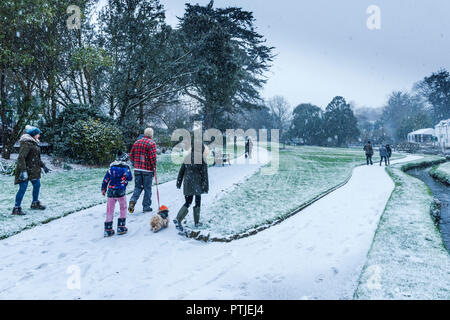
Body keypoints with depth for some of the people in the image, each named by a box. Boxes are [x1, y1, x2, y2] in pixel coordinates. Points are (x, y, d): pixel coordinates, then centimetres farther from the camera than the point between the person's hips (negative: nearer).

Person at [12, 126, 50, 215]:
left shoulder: (34, 143, 13)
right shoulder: (26, 143, -17)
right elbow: (21, 158, -24)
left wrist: (43, 166, 24)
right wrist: (23, 171, -29)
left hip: (33, 170, 10)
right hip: (25, 170, -10)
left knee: (37, 185, 17)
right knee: (23, 188, -8)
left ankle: (35, 204, 32)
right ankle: (16, 208, 0)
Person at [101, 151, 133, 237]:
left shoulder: (111, 168, 7)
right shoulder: (126, 168, -4)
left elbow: (105, 179, 9)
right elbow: (130, 178, -3)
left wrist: (103, 189, 20)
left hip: (110, 192, 3)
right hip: (121, 192, -3)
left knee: (110, 210, 10)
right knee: (123, 209, 15)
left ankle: (108, 229, 12)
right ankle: (121, 227, 14)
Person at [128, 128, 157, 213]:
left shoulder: (137, 142, 9)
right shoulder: (151, 143, -9)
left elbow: (131, 155, 11)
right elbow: (153, 157, -16)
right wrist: (154, 167, -4)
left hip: (137, 169, 5)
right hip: (148, 170, -5)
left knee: (138, 187, 14)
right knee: (147, 189, 6)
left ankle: (133, 200, -9)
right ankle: (146, 207, 12)